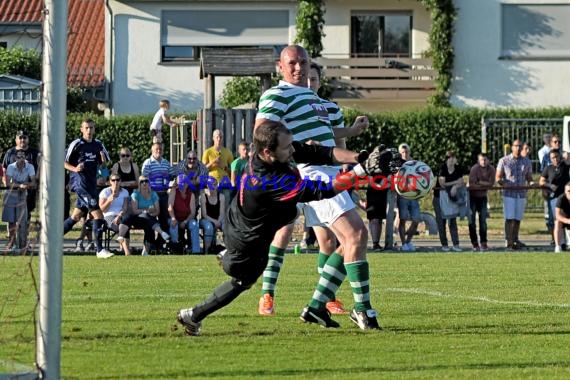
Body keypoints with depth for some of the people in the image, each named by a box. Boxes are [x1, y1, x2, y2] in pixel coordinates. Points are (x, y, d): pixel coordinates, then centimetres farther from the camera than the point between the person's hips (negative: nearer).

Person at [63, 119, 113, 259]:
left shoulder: (98, 145, 12)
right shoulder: (76, 144, -5)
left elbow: (105, 163, 20)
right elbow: (64, 163, 1)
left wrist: (103, 160, -3)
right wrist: (75, 168, -18)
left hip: (92, 183, 7)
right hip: (80, 182, -7)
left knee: (76, 216, 12)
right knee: (97, 214, -15)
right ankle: (100, 249, -14)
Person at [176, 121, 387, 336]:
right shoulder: (271, 182, -43)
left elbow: (318, 153, -18)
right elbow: (323, 191, -41)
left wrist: (358, 157, -30)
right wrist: (362, 170, -40)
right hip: (247, 243, -8)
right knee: (242, 281, 14)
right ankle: (193, 316, 29)